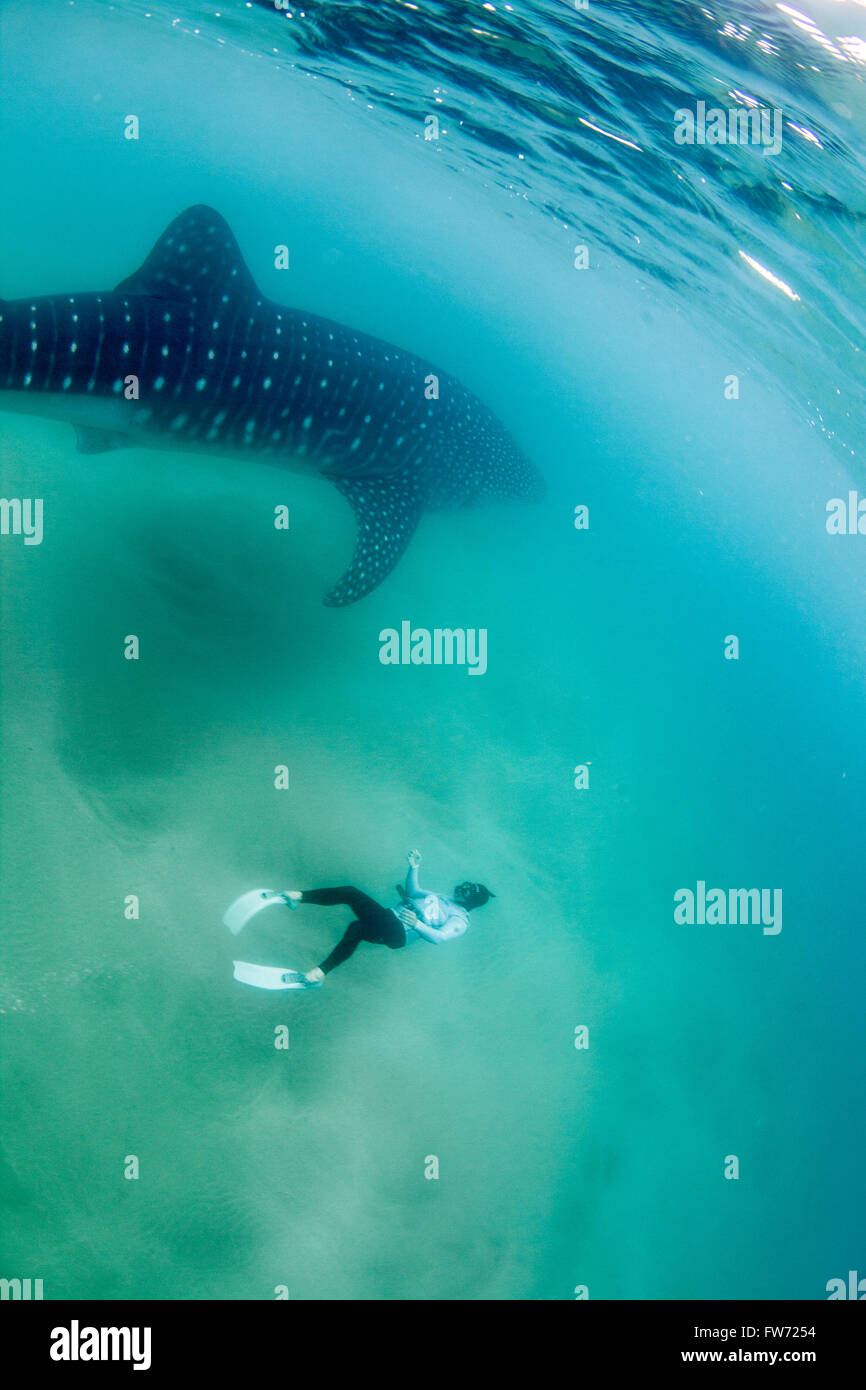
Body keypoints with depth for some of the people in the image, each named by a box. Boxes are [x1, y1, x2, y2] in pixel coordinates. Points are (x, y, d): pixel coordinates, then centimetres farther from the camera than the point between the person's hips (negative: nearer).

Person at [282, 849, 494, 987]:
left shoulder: (460, 920, -1)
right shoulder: (442, 898, 26)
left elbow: (439, 937, -20)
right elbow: (413, 891, 32)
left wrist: (417, 924, -37)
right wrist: (414, 868, 15)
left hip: (397, 934, -8)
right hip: (389, 917, 8)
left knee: (357, 927, -36)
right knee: (349, 892, -13)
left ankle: (319, 974, -36)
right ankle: (298, 896, -11)